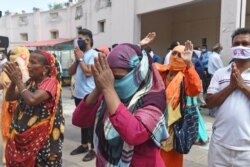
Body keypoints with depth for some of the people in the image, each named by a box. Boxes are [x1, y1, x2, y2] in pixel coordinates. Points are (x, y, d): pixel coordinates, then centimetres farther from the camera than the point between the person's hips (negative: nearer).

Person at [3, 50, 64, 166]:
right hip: (23, 134, 7)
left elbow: (32, 99, -30)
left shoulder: (51, 82, -15)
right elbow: (9, 97, 7)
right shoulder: (30, 82, 7)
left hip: (41, 136, -7)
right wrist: (13, 81, -11)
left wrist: (18, 80, -17)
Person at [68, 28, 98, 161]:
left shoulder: (94, 54, -11)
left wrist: (80, 58, -11)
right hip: (78, 94, 8)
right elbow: (70, 72, 10)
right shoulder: (80, 54, 12)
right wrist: (77, 59, -3)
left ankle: (93, 149, 11)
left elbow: (88, 72, -22)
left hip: (89, 95, -8)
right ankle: (84, 145, 31)